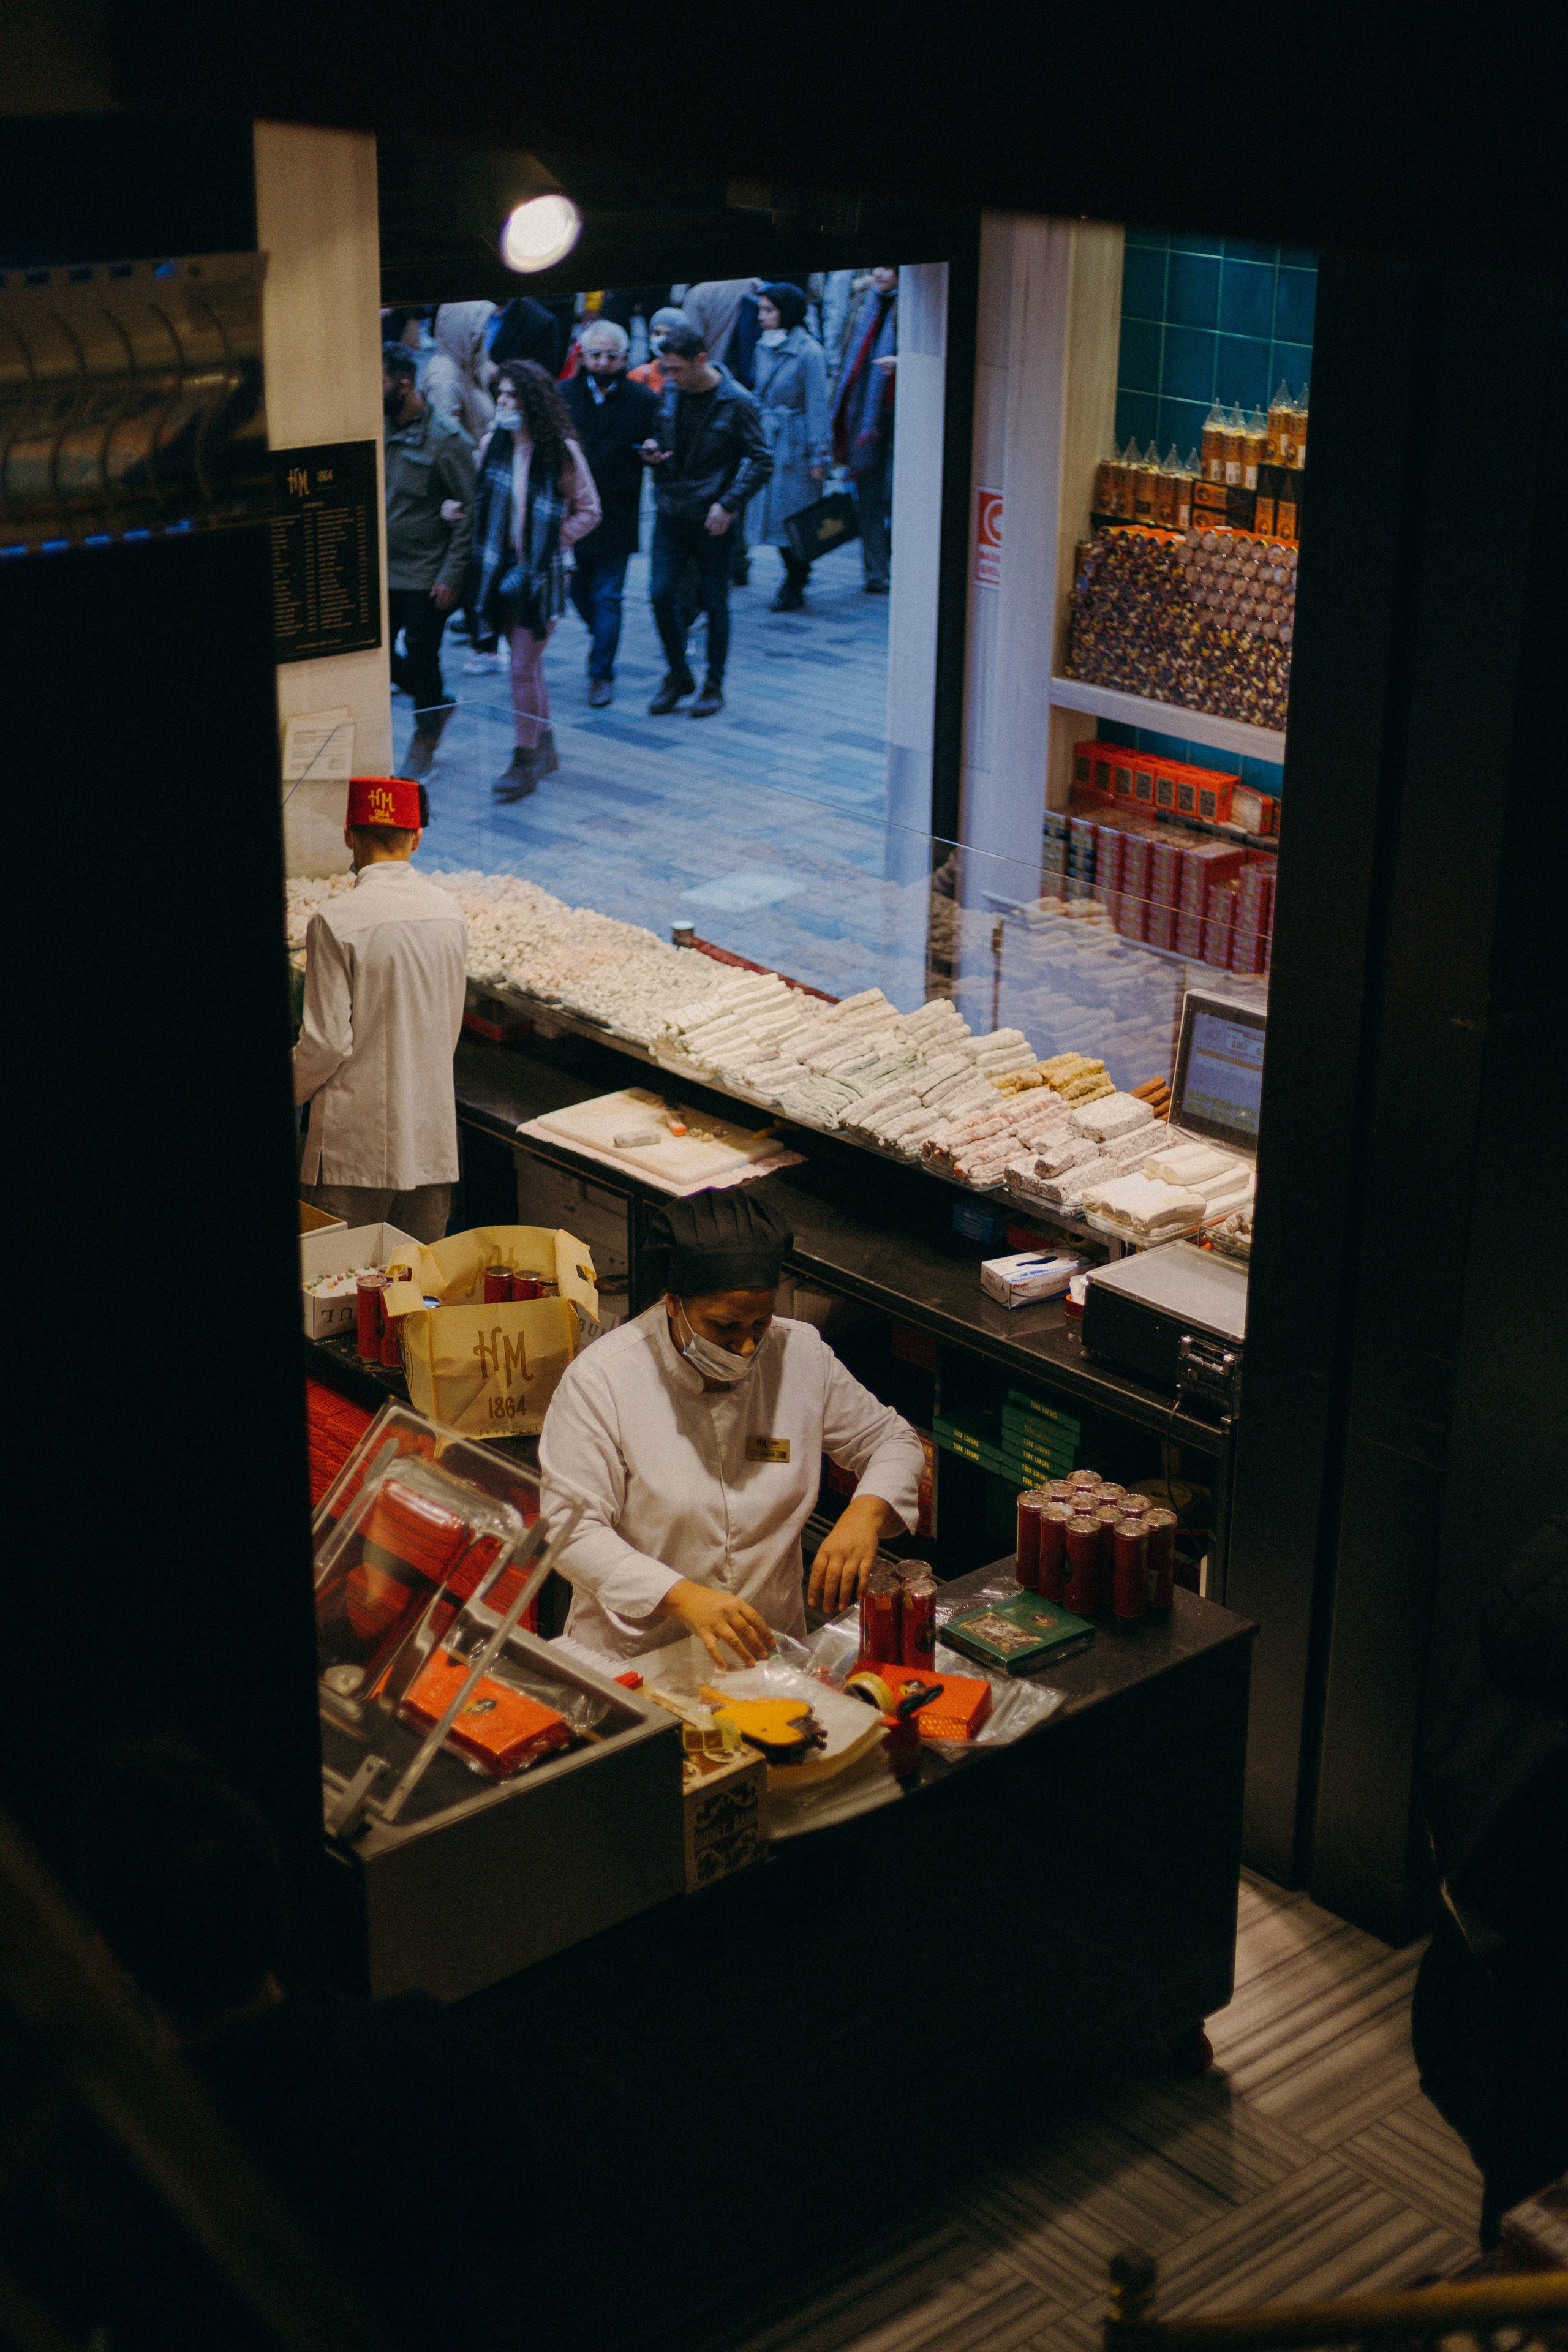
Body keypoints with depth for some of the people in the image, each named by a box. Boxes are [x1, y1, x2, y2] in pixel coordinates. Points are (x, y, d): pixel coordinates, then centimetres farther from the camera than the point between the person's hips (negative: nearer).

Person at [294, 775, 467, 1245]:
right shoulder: (449, 912, 3)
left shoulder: (335, 922, -14)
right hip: (433, 1141, 5)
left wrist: (285, 1096, 4)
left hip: (356, 1142, -5)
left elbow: (327, 1042, -14)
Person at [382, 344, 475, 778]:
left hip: (426, 576, -6)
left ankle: (425, 737, 25)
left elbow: (470, 509, -14)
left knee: (422, 660, 4)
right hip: (383, 571, 6)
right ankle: (437, 705, 31)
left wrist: (452, 575, -18)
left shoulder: (444, 440, -15)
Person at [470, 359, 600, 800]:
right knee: (528, 663, 14)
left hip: (540, 573, -5)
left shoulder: (561, 452, -10)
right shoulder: (491, 445, 2)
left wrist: (554, 542, -12)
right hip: (501, 569, 5)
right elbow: (481, 500, 14)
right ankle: (544, 748, 28)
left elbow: (589, 511, -3)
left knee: (524, 668, -7)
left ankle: (526, 760, 2)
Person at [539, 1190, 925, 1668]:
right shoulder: (600, 1380, -10)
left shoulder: (801, 1356, 2)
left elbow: (892, 1440, 15)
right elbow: (571, 1529, -12)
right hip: (633, 1660, -3)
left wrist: (867, 1512, -8)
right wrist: (682, 1597, -26)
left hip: (767, 1650, 3)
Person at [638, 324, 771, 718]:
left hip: (712, 520, -4)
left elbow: (760, 460, -8)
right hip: (670, 512, 5)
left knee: (715, 604, 4)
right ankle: (678, 675, 18)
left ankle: (714, 685, 17)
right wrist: (652, 450, -4)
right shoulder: (670, 393, 5)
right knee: (662, 594, 0)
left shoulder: (737, 402, -11)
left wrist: (729, 504, -16)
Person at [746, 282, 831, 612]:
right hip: (767, 442, 7)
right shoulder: (764, 349, 8)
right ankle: (795, 575, 24)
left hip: (796, 446, -7)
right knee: (771, 509, 9)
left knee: (793, 517, -1)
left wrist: (818, 457, -12)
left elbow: (817, 408, -12)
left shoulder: (808, 352, -13)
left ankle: (795, 587, 10)